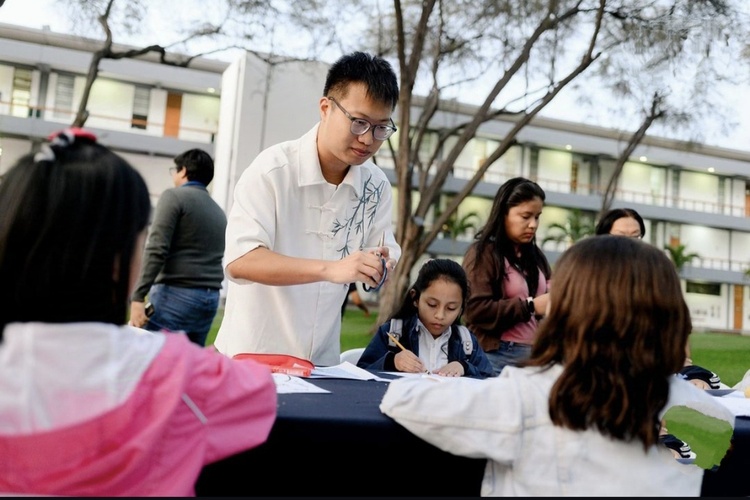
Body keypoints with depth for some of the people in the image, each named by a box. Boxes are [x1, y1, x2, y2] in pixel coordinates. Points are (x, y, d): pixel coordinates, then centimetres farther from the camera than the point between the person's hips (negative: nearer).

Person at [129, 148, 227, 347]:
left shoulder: (174, 196, -1)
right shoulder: (219, 212, 21)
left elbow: (156, 250, -12)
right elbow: (213, 256, 16)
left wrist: (138, 297, -16)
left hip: (177, 295, -7)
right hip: (210, 299, 7)